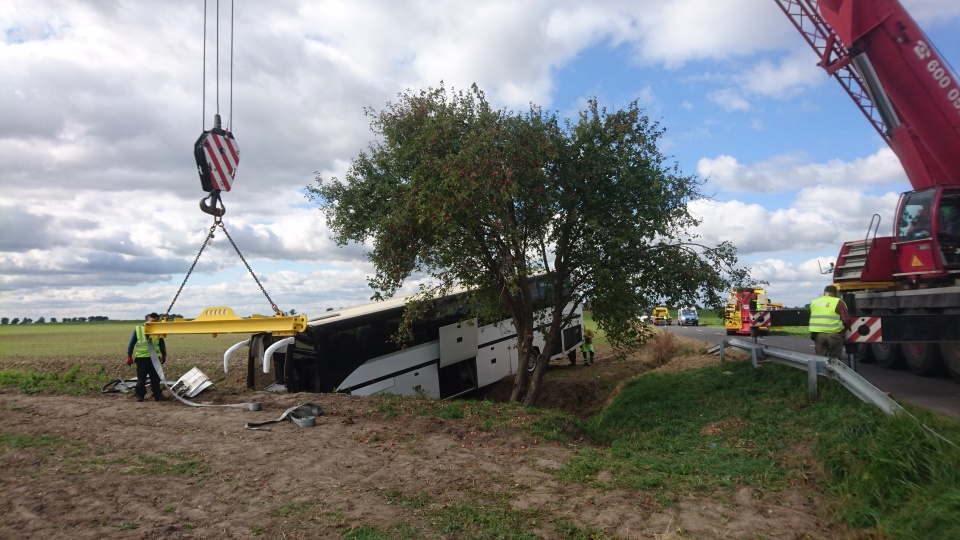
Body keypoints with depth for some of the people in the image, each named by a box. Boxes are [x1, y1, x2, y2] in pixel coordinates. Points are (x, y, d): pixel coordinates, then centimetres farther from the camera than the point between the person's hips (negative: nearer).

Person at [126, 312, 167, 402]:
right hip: (141, 358, -1)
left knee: (155, 378, 5)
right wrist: (129, 356, 2)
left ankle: (157, 395, 12)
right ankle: (140, 395, 17)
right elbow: (131, 344, 2)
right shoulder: (138, 329, -2)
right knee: (141, 379, 6)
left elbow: (162, 344, 14)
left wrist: (164, 355, 16)